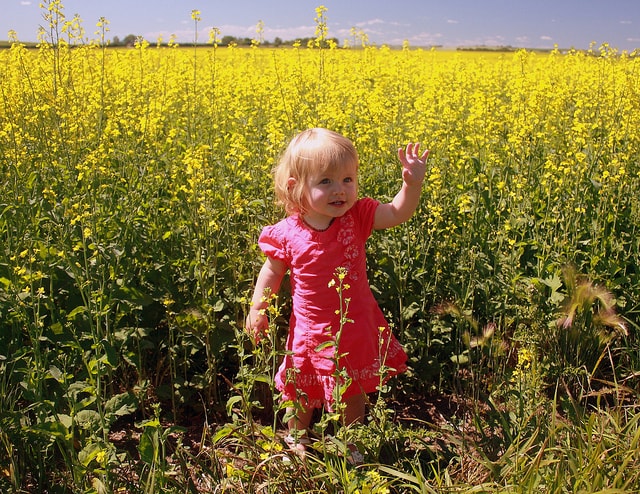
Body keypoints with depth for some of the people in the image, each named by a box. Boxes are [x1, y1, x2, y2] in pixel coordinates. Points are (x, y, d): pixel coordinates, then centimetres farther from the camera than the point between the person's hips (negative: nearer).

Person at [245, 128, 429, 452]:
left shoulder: (357, 217, -13)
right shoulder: (287, 234, -16)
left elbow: (398, 213, -21)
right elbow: (272, 271, -2)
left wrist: (412, 183, -37)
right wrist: (257, 308, -7)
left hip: (356, 325, 1)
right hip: (312, 330, -1)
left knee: (354, 391, 22)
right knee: (302, 392, 19)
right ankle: (295, 439, 49)